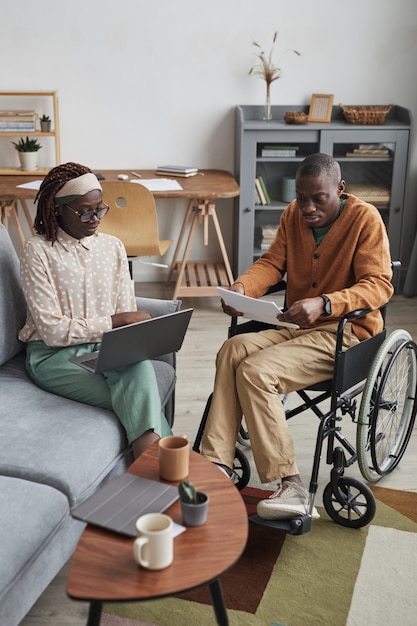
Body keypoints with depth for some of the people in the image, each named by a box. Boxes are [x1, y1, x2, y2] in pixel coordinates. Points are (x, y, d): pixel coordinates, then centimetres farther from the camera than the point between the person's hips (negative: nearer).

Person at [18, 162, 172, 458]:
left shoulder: (113, 246, 9)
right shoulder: (38, 250, -6)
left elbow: (127, 315, 6)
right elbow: (53, 330, -12)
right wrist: (113, 322, -16)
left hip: (107, 347, 3)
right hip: (54, 355, -3)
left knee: (138, 363, -35)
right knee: (139, 398, -30)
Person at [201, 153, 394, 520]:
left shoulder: (365, 218, -9)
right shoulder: (293, 215, 10)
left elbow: (379, 284, -16)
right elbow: (271, 263, 8)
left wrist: (324, 304, -33)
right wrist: (241, 288, -15)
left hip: (346, 331, -6)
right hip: (297, 325, 7)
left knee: (256, 372, -26)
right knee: (232, 350, -20)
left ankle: (291, 486, -21)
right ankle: (217, 466, -22)